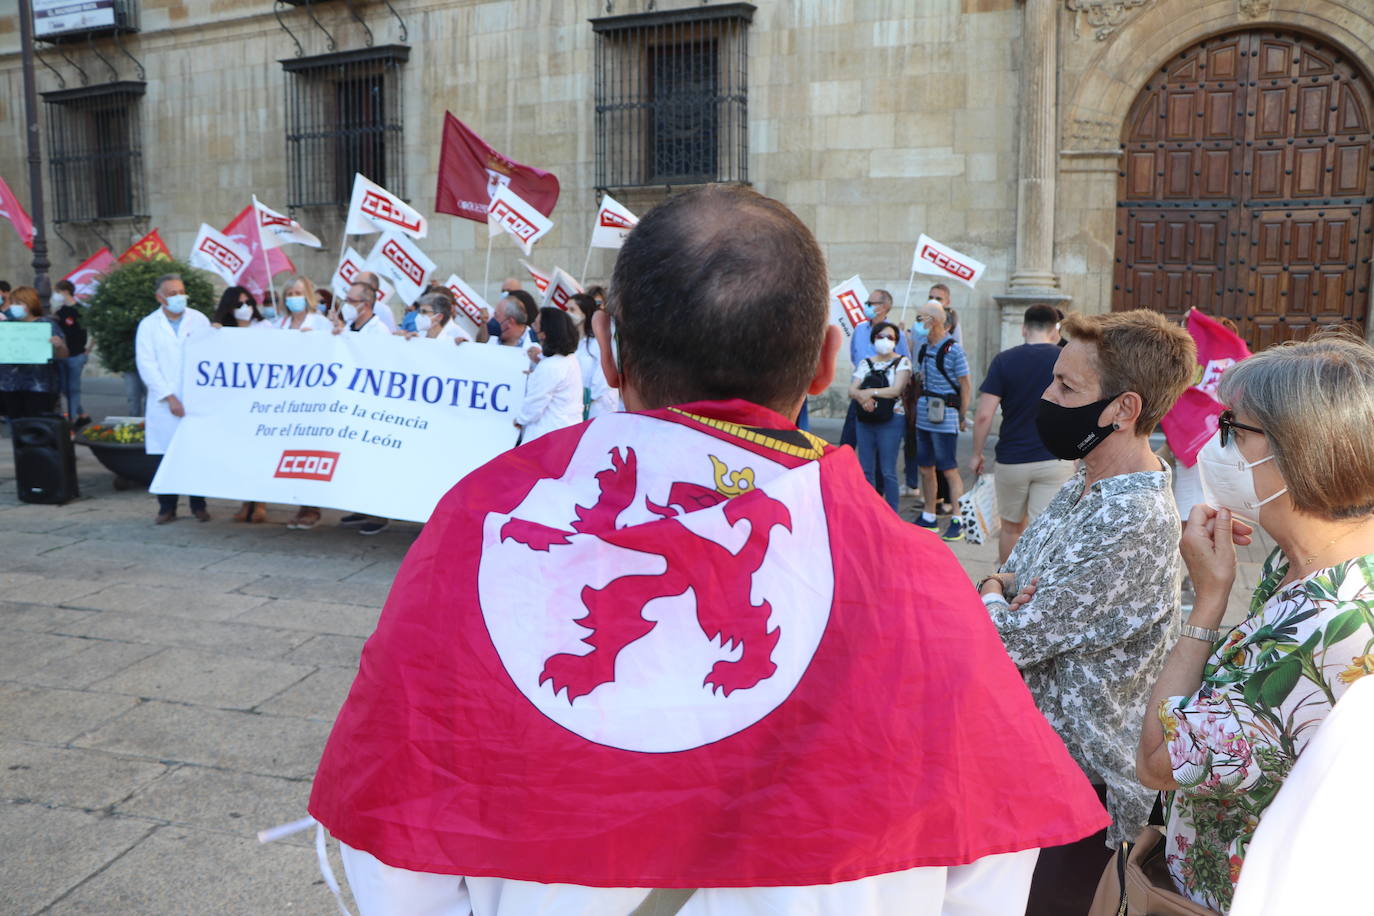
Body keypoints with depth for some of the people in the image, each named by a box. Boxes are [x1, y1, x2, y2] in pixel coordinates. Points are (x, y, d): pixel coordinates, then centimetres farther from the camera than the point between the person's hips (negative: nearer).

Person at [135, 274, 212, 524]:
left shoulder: (200, 320, 7)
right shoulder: (148, 325, 5)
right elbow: (147, 365, -1)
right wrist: (169, 398, -9)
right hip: (164, 404, 0)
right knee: (166, 455, 1)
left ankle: (198, 505, 14)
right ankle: (167, 507, 12)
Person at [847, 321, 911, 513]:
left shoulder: (902, 362, 0)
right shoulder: (866, 363, 12)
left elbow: (896, 390, -13)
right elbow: (852, 390, 2)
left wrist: (869, 392, -13)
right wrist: (862, 397, -19)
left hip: (891, 420, -5)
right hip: (865, 420, 5)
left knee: (887, 471, -4)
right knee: (866, 469, 7)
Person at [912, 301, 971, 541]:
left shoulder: (953, 349, -11)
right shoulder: (923, 347, 10)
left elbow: (965, 386, -8)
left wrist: (962, 417, -7)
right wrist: (916, 407, 14)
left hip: (944, 418, -7)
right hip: (923, 416, 7)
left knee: (949, 470, -4)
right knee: (926, 468, 12)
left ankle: (958, 521, 2)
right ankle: (928, 517, 23)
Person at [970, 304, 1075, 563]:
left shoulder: (1004, 360, -5)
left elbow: (984, 415, -11)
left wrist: (977, 454, 2)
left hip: (1012, 459, 0)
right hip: (1056, 460, 0)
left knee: (1012, 527, 19)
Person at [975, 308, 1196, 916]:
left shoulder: (1134, 524, -28)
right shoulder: (1085, 486, 3)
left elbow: (1009, 638, -28)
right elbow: (1014, 571, 10)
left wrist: (988, 597, -7)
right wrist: (998, 587, -12)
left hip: (1072, 781, -9)